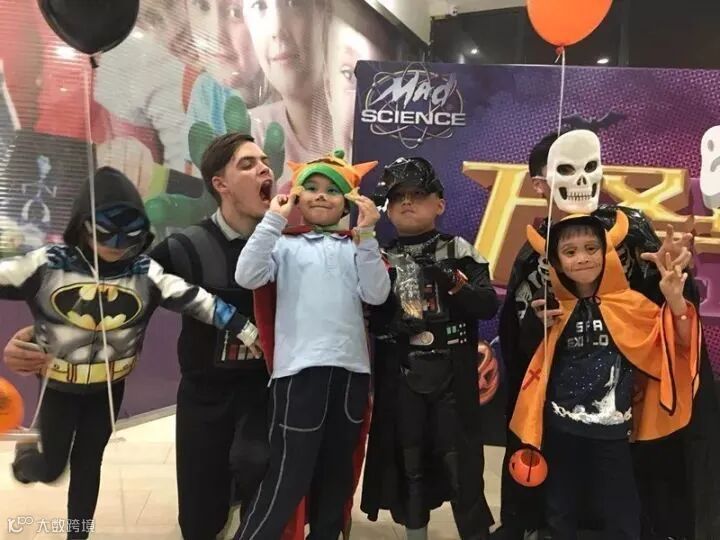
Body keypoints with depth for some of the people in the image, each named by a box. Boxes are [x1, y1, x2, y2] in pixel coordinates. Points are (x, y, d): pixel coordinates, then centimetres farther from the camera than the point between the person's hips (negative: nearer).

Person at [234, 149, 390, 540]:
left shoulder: (355, 249, 10)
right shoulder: (285, 245, 3)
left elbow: (376, 295, -3)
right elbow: (247, 277, -12)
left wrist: (366, 235, -7)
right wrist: (272, 221, -12)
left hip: (351, 368, 4)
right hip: (300, 369, -4)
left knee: (337, 472, 17)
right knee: (287, 478, -4)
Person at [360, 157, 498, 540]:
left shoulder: (459, 251, 2)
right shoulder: (381, 260, 8)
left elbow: (489, 306, -5)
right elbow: (364, 316, 5)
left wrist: (454, 283, -21)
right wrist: (389, 322, -15)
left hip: (452, 375, -2)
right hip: (400, 378, 3)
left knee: (461, 463, 0)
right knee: (408, 464, 12)